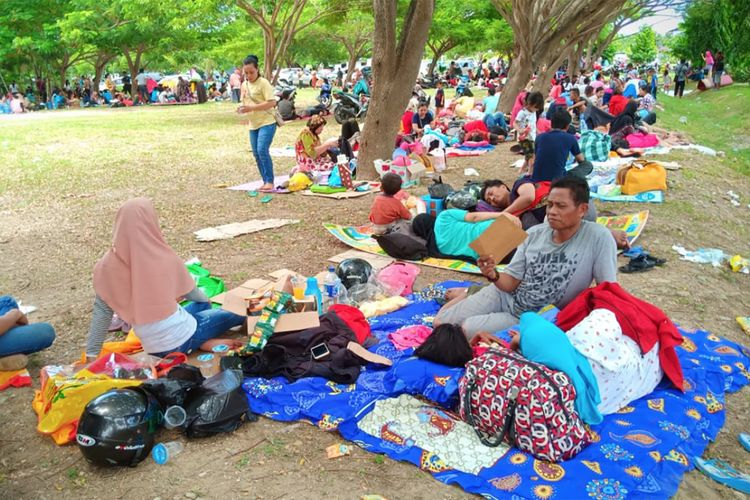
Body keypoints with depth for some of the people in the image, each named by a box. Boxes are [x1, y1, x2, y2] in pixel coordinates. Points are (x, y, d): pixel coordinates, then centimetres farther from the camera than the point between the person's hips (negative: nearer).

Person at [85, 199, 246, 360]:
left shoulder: (107, 267, -12)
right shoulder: (165, 259, -18)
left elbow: (101, 312, -7)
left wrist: (91, 354, 2)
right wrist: (206, 300, 23)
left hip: (153, 350, 3)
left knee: (201, 306, 29)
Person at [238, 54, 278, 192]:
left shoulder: (263, 83, -11)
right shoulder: (244, 85, 11)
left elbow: (272, 102, -19)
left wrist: (252, 107, -23)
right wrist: (242, 109, -4)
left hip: (267, 123, -8)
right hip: (253, 125, 8)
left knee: (262, 150, -19)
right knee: (256, 154, 7)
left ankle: (270, 182, -13)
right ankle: (266, 182, 15)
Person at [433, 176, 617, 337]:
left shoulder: (599, 237, -20)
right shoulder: (534, 234, -6)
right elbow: (512, 282, -4)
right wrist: (494, 276, -25)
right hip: (504, 297, 4)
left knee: (468, 329, -21)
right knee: (440, 323, 0)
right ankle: (470, 294, 27)